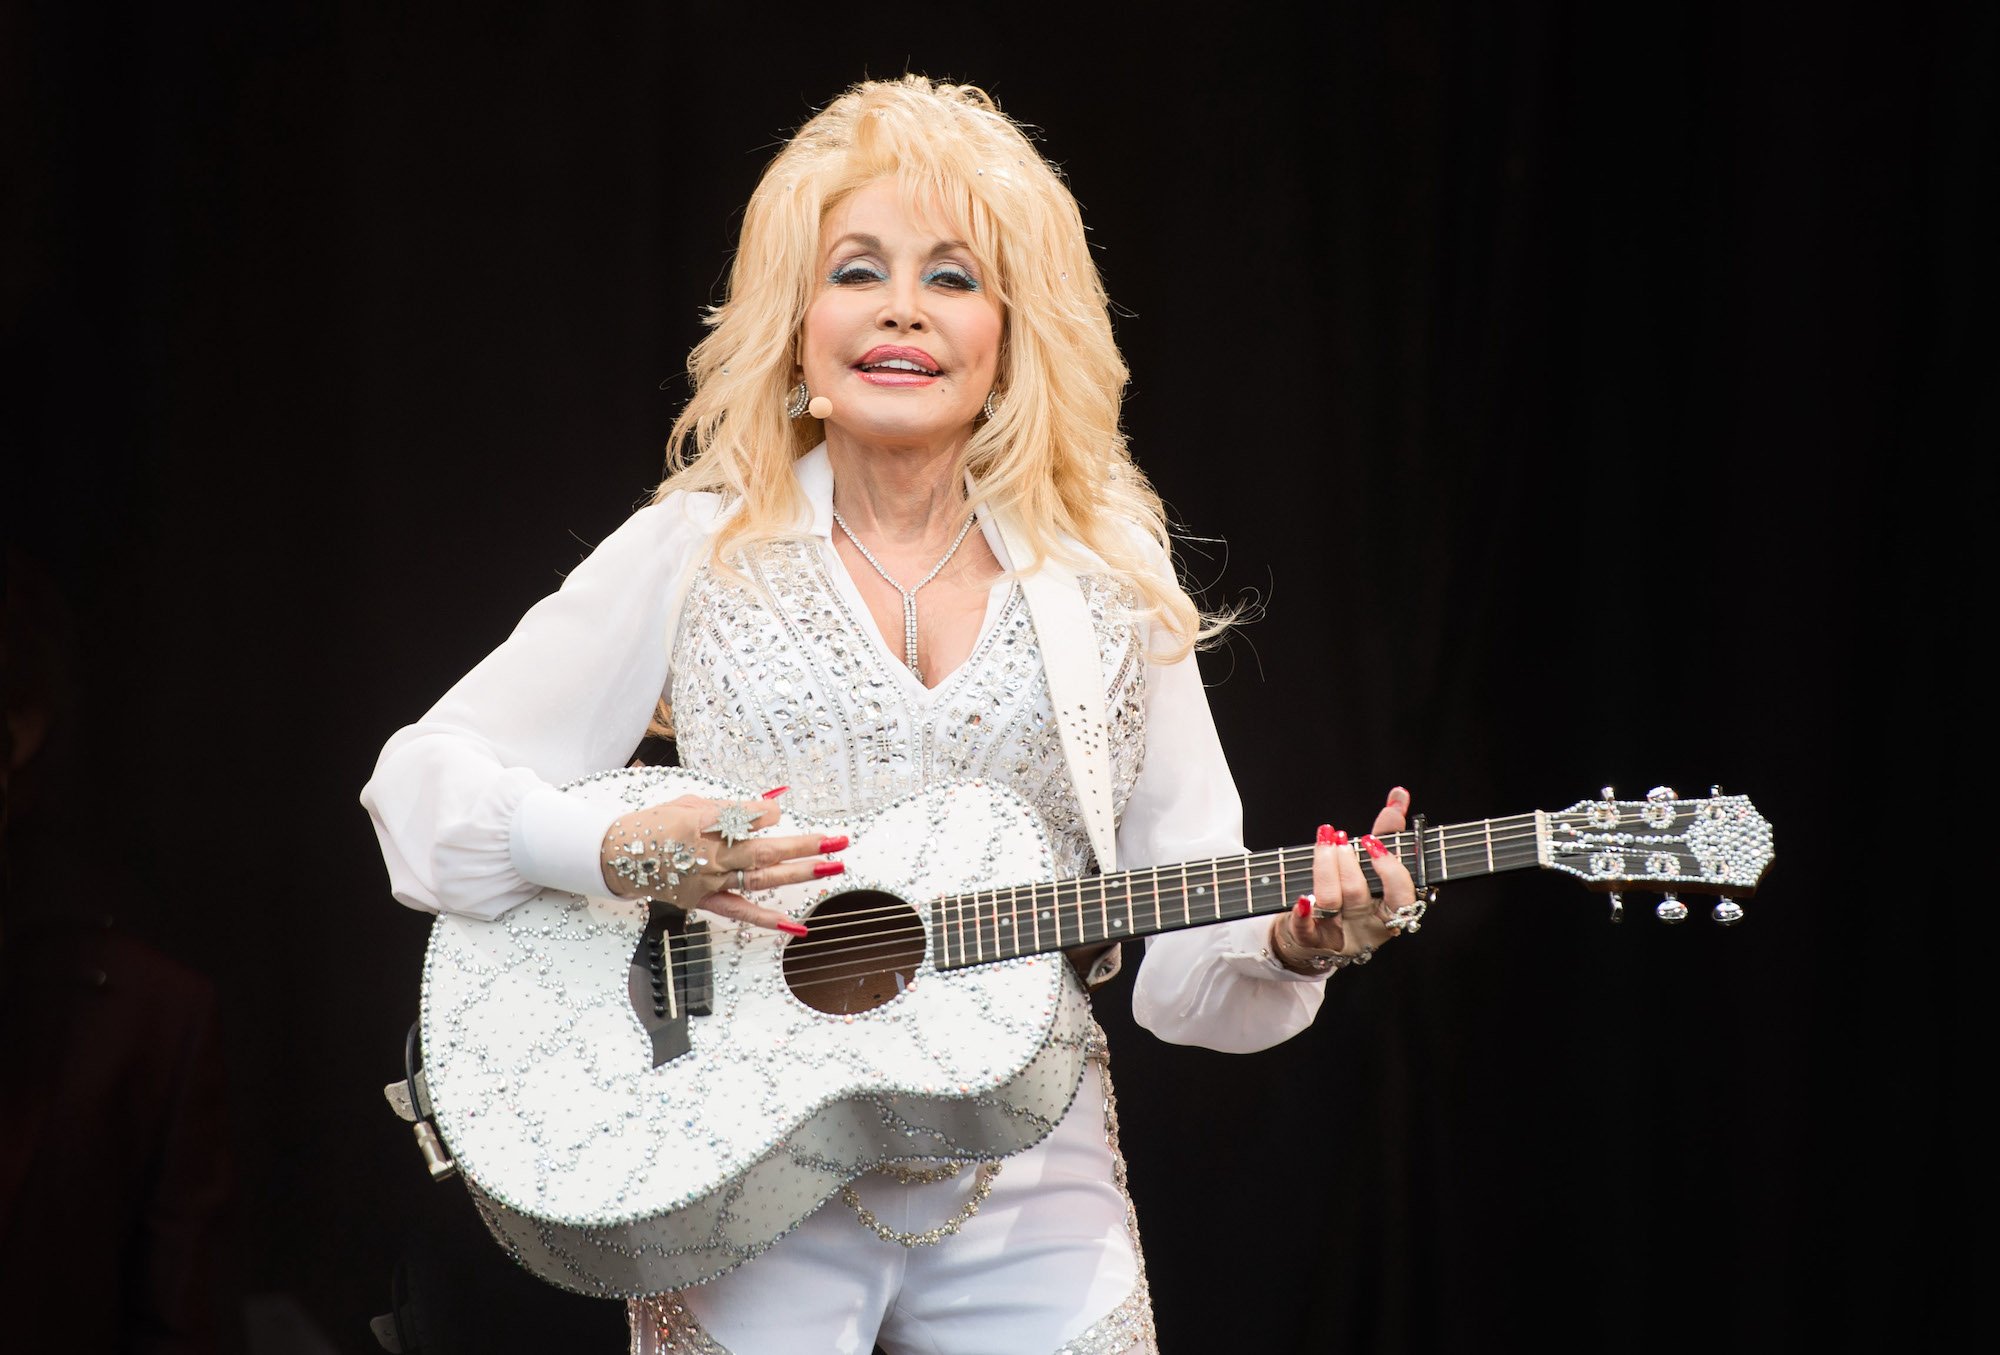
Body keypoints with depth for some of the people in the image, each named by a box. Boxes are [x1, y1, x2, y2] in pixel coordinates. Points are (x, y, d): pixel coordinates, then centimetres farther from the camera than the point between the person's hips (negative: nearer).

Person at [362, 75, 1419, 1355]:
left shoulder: (1111, 581, 6)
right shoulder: (695, 555, 2)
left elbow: (1178, 950, 5)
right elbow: (420, 780, -1)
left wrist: (1289, 943, -17)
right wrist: (624, 852, -17)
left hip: (1030, 1193, 1)